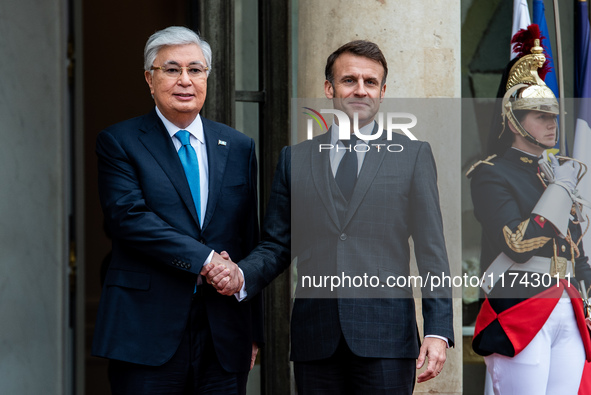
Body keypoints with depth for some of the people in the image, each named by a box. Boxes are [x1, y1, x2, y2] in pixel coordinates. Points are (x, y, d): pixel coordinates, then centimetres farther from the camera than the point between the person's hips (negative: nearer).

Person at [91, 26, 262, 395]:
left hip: (224, 335, 3)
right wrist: (203, 260, -18)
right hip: (149, 332, -3)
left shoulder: (239, 147, 13)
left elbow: (251, 241, 13)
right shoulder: (119, 142, 2)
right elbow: (129, 215, -12)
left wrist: (254, 330, 10)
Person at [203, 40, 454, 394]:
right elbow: (277, 245, 14)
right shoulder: (295, 159, 13)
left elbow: (431, 250, 3)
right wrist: (240, 276, -8)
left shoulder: (413, 156, 8)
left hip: (384, 340, -2)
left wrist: (438, 331, -6)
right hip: (316, 343, 2)